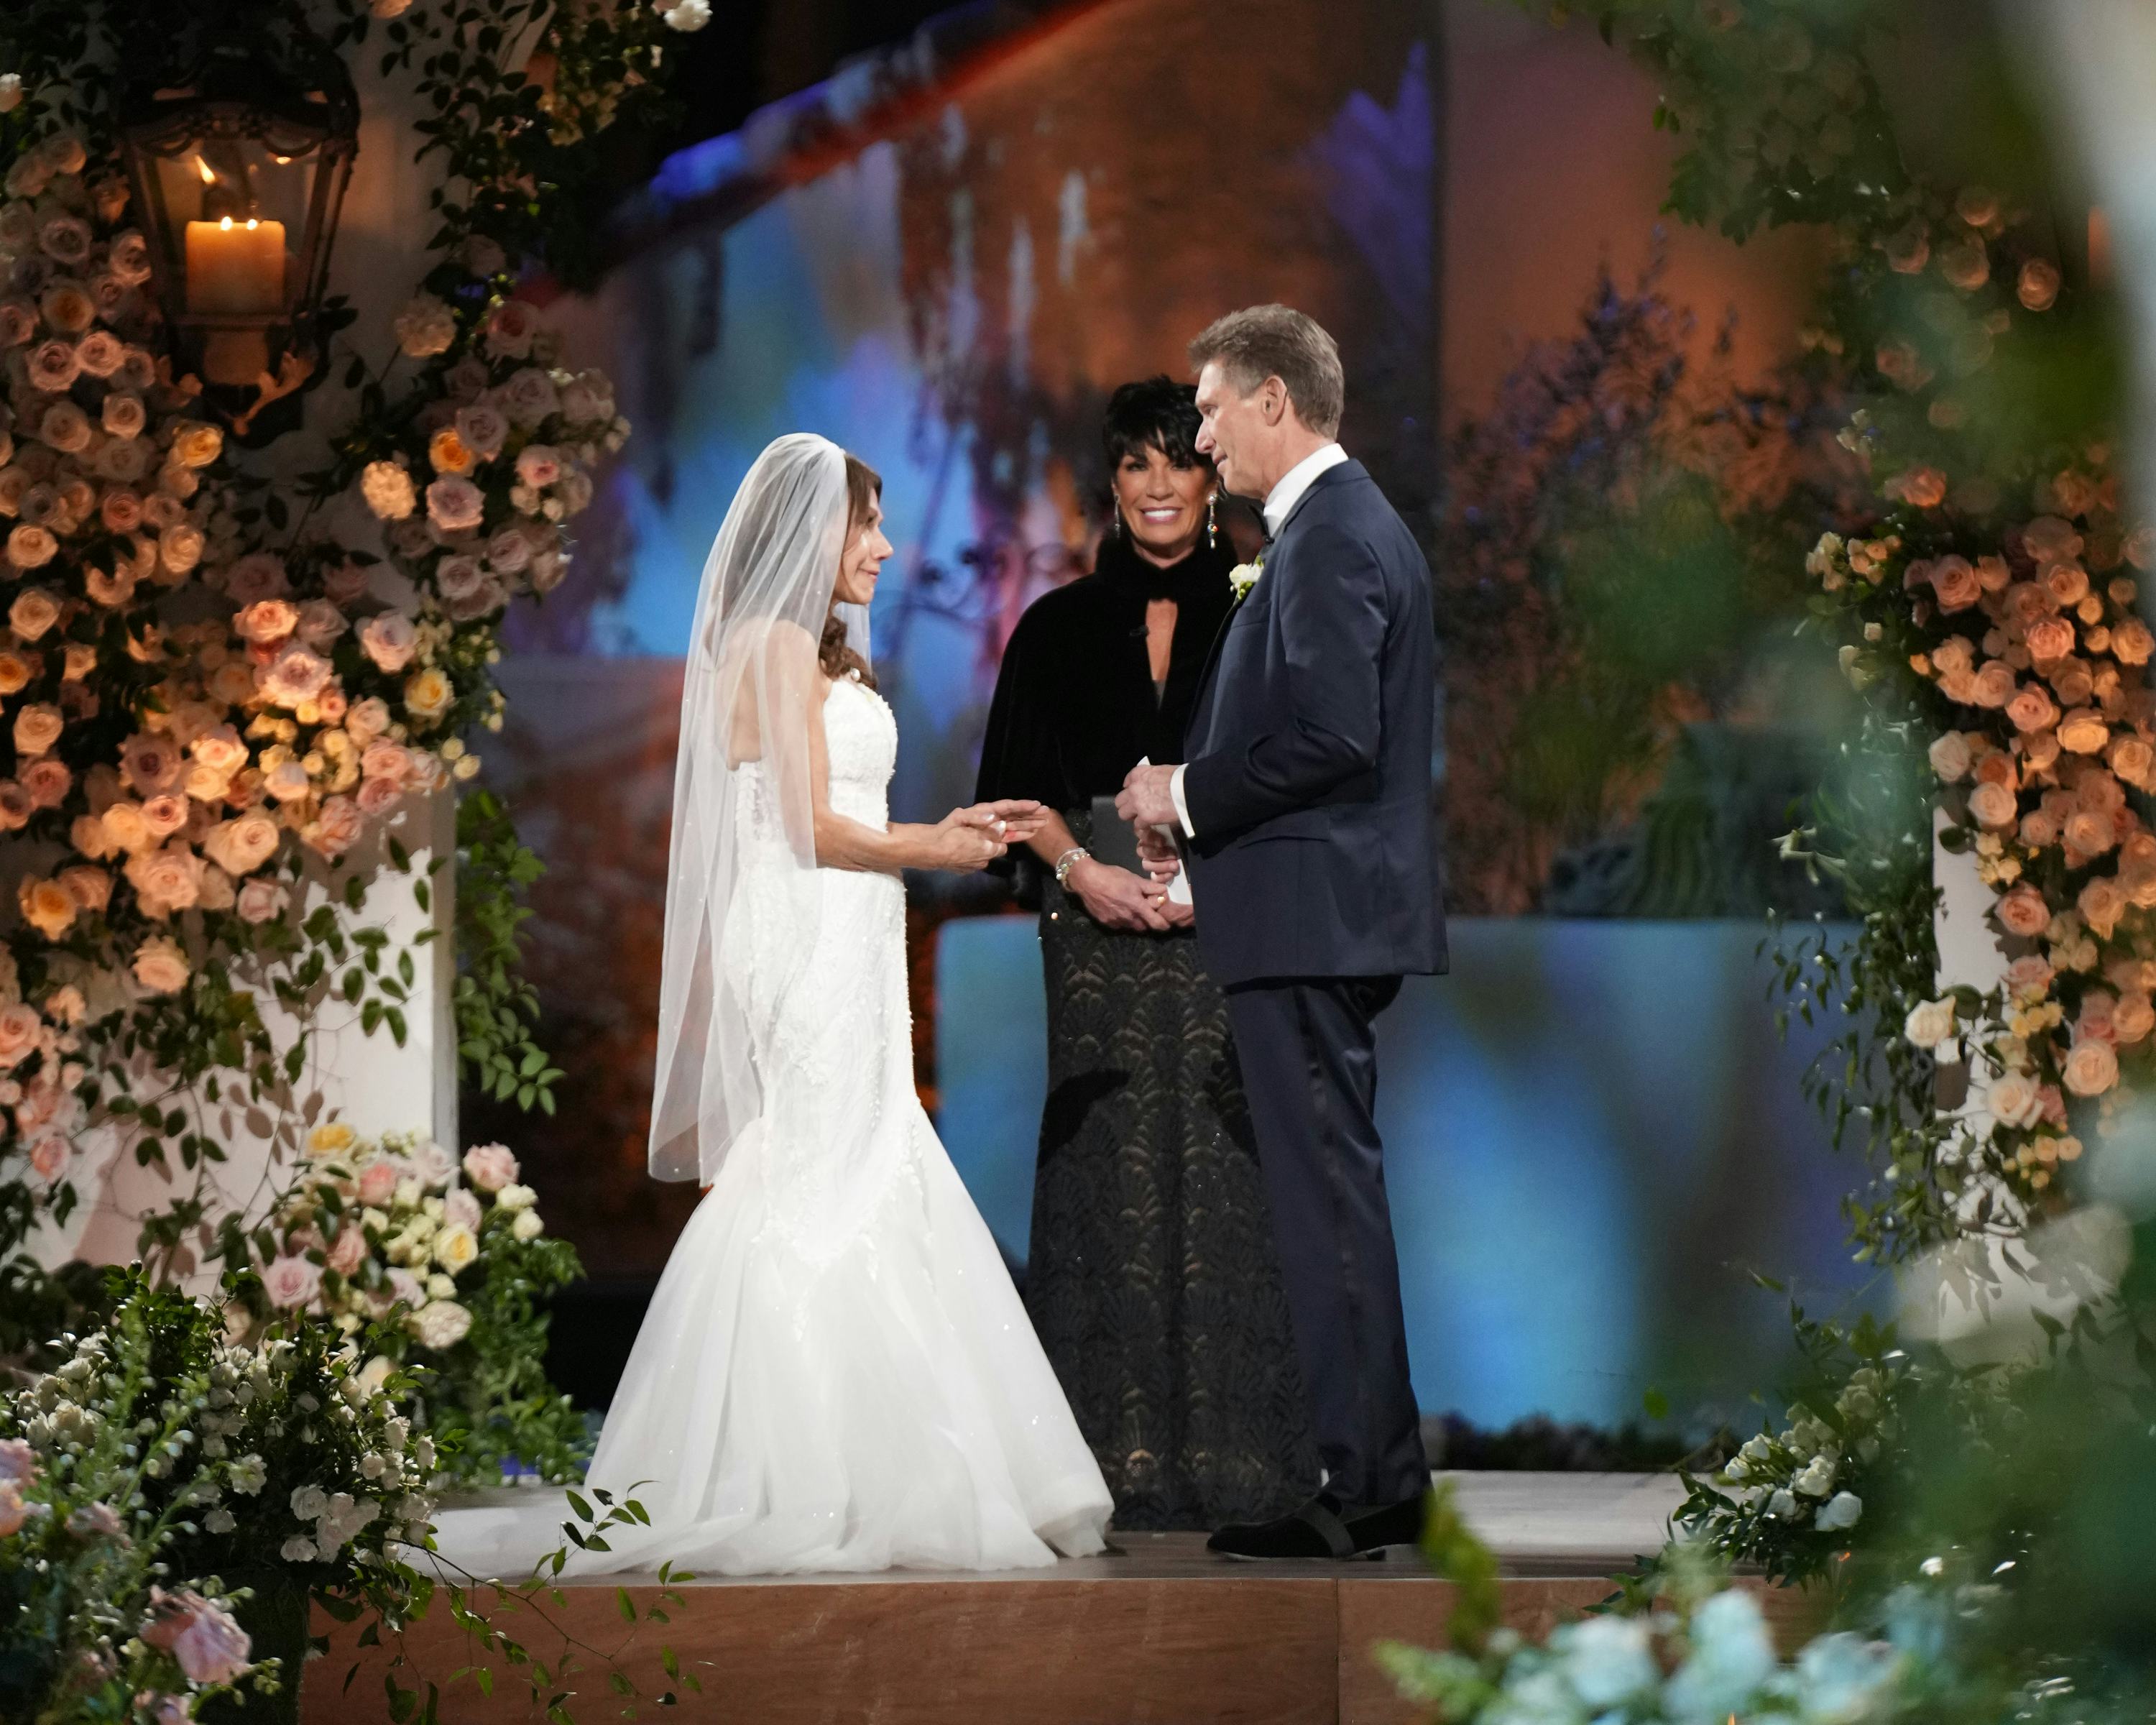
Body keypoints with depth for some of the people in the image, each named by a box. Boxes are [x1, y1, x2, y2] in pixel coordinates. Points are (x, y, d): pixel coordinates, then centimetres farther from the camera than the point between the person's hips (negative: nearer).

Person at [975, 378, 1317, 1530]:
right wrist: (1080, 867, -8)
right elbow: (1014, 787, 9)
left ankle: (1234, 1461, -3)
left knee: (1227, 1170, -6)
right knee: (1110, 1165, -3)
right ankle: (1118, 1464, -1)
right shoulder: (1061, 628, 11)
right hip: (1100, 923, 1)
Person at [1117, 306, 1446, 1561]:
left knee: (1328, 1193, -8)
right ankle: (1380, 1478, 17)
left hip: (1312, 922, -11)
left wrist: (1190, 794, -12)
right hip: (1327, 920, 11)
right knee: (1333, 1190, 13)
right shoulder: (1350, 525, 19)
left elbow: (1333, 736, -24)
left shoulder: (1332, 539, -14)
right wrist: (1196, 806, 12)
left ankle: (1355, 1489, -7)